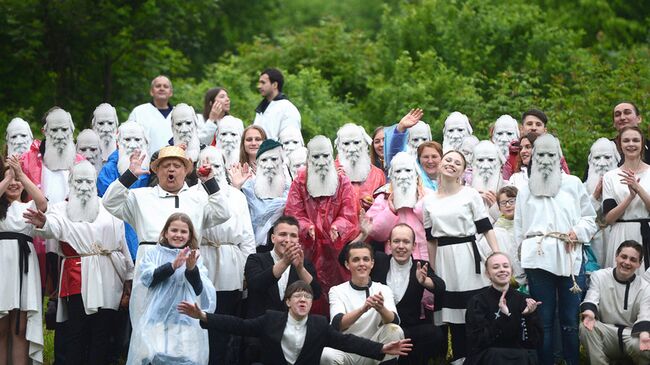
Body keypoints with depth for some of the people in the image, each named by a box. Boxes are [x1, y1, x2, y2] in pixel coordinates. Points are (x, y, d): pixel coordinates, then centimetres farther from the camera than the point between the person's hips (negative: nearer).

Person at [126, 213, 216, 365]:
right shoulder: (153, 253, 8)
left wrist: (192, 269, -19)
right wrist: (173, 266, -19)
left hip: (185, 319, 0)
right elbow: (148, 278, -7)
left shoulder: (194, 257, 8)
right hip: (157, 317, 0)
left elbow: (199, 290, 0)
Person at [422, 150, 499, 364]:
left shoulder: (470, 195, 0)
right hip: (443, 259, 3)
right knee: (451, 312, 5)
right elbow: (430, 239, 14)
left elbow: (485, 228, -4)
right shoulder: (428, 201, 10)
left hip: (467, 255, -3)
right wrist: (432, 270, 11)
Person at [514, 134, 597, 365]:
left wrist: (577, 233, -7)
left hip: (570, 258, -1)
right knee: (543, 320, 0)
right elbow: (519, 230, 15)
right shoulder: (525, 191, 17)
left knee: (570, 321, -2)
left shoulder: (573, 184, 13)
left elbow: (590, 219, 12)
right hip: (538, 260, 1)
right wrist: (520, 264, 9)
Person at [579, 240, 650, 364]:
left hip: (632, 335, -1)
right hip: (606, 334, 1)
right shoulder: (599, 276, 4)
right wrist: (589, 311, -38)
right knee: (585, 327, -30)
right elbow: (591, 299, -10)